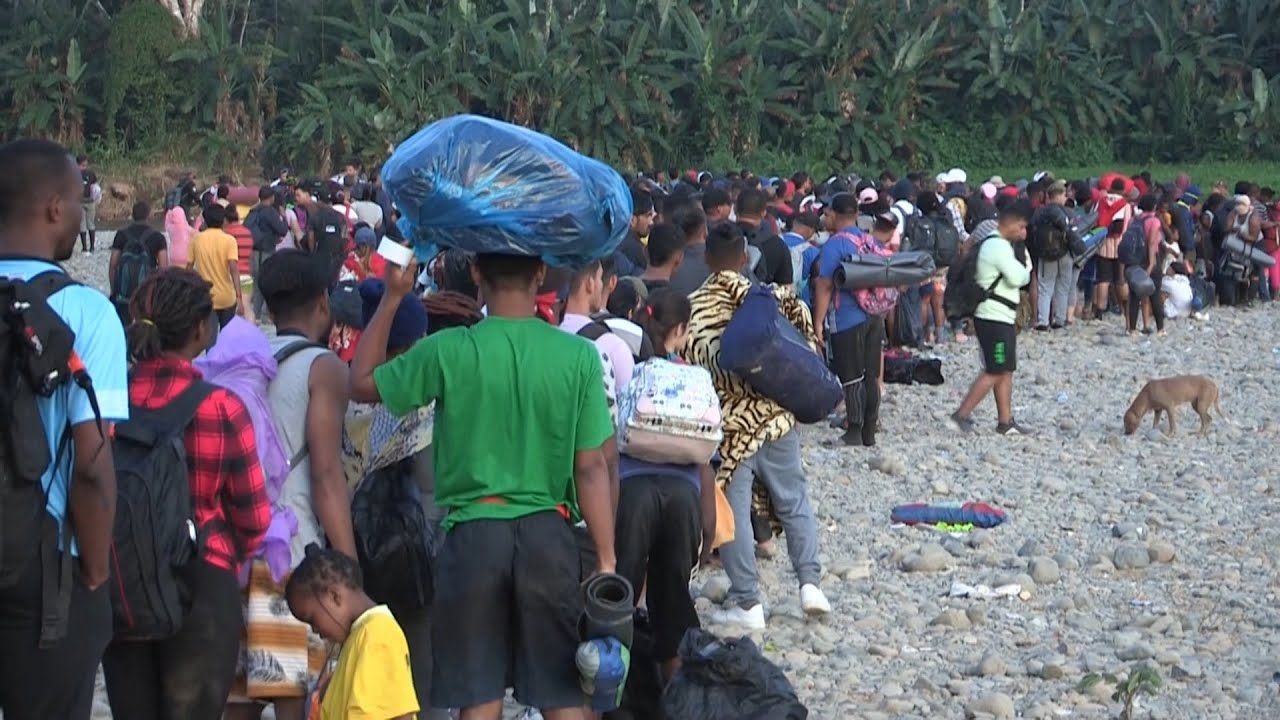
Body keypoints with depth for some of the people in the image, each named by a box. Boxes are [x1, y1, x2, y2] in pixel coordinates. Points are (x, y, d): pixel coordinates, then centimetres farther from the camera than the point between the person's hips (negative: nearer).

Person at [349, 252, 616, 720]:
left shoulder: (448, 352, -8)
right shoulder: (578, 356, -6)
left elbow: (362, 384, 8)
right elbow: (591, 468, -4)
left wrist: (392, 296, 11)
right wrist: (606, 560, 1)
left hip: (474, 533, -1)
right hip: (548, 532, 1)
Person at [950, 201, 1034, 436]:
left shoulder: (992, 244, 17)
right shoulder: (999, 246, -17)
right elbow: (1017, 278, -21)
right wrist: (1026, 268, -1)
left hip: (1001, 318, 11)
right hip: (995, 318, -11)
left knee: (1006, 371, 11)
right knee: (994, 372, -8)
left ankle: (1006, 421, 13)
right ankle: (962, 415, -6)